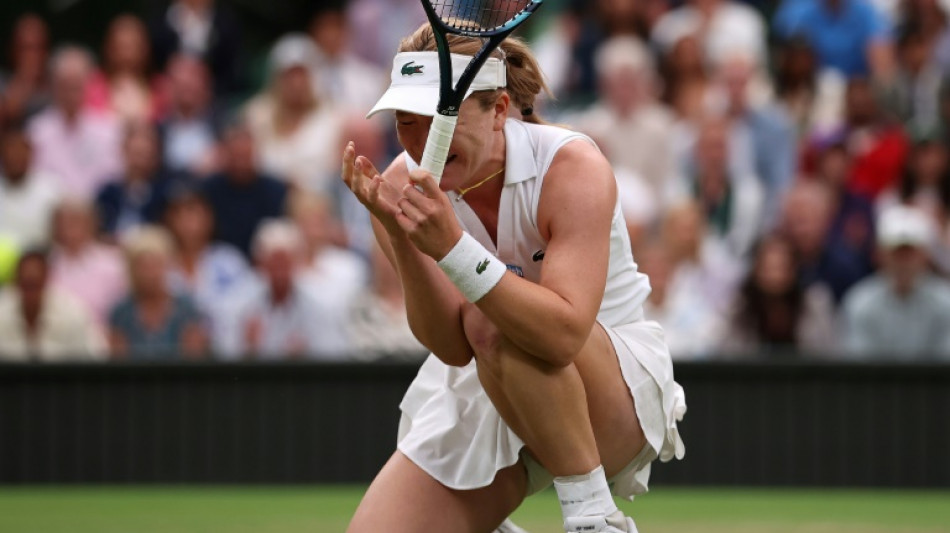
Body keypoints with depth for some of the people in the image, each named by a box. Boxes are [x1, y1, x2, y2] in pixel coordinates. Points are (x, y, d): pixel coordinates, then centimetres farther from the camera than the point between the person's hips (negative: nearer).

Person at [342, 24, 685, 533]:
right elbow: (451, 347, -21)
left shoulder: (570, 166, -24)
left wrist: (451, 246, -47)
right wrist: (401, 237, -37)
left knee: (493, 326, -36)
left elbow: (564, 335, -38)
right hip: (479, 395, 5)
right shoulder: (403, 185, -12)